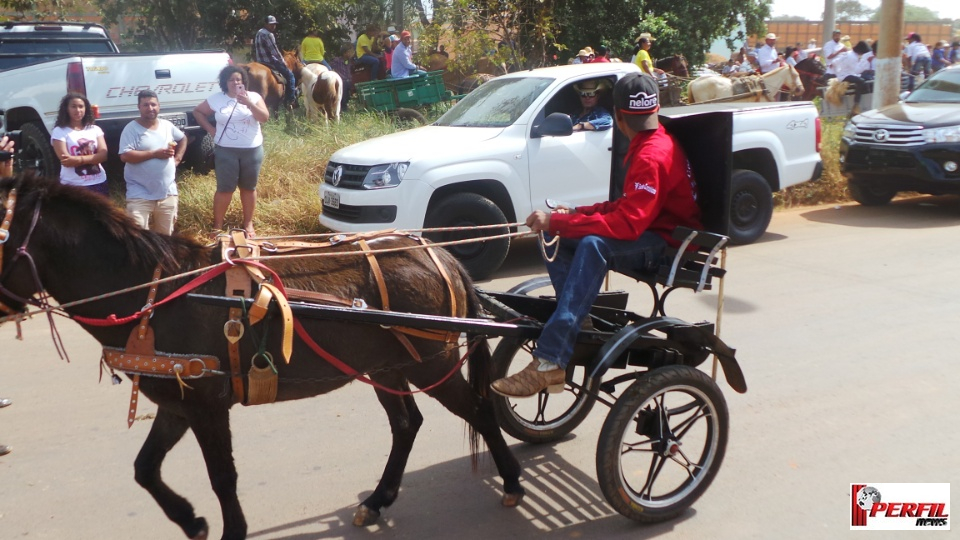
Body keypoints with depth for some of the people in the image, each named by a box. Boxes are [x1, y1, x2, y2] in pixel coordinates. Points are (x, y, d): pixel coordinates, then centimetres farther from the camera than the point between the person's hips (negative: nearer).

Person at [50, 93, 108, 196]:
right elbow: (66, 161, -12)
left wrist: (79, 159, -17)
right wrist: (92, 158, -9)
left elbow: (103, 155, -4)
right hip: (73, 186, -4)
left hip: (98, 183, 4)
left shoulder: (95, 129, 9)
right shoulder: (59, 131, -2)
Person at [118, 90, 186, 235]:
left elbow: (182, 139, 27)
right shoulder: (131, 129, -9)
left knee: (165, 237, 16)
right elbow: (125, 156, -19)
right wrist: (155, 154, -19)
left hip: (167, 193, 5)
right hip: (141, 195, -5)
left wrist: (178, 158, 10)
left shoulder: (167, 125, 8)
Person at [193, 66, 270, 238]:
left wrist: (249, 103, -26)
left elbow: (265, 117, -14)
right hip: (226, 151, -1)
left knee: (249, 187, 9)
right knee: (225, 188, 0)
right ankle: (217, 225, 9)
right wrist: (210, 128, 1)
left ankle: (248, 224, 20)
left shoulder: (254, 97, -1)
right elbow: (197, 111, 12)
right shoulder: (216, 99, 1)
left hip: (252, 150, 1)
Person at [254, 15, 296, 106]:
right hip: (269, 61, -10)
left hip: (260, 60, 10)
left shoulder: (259, 33, 13)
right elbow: (274, 50, -17)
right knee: (289, 74, -5)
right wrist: (282, 61, -4)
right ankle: (291, 99, -6)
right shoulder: (268, 34, -17)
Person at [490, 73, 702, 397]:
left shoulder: (653, 157, -20)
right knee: (557, 241, -4)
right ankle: (577, 327, -8)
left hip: (669, 243, -10)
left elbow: (627, 224, -30)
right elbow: (627, 207, 17)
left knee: (593, 245, -37)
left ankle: (549, 363, -43)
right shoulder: (652, 144, 13)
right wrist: (575, 213, 3)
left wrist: (556, 221, -27)